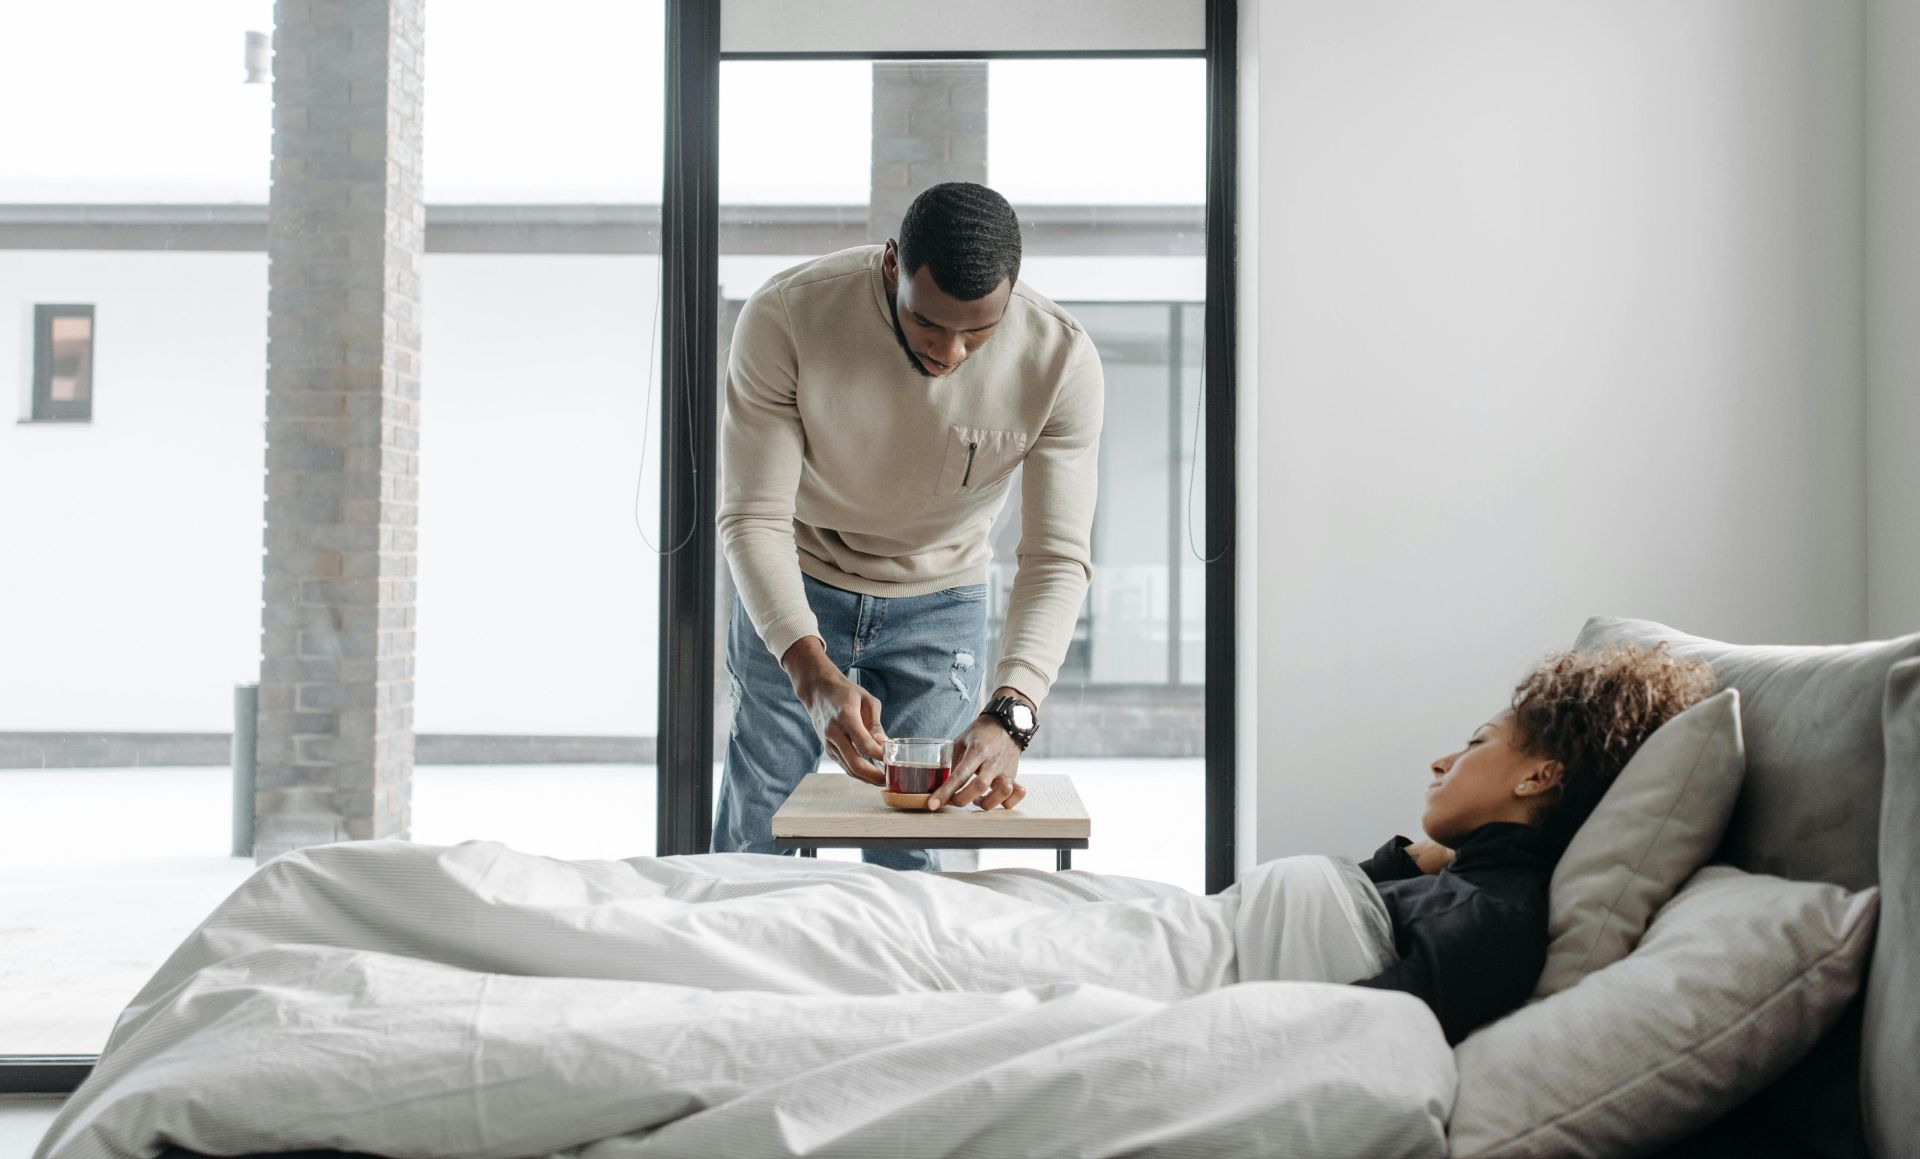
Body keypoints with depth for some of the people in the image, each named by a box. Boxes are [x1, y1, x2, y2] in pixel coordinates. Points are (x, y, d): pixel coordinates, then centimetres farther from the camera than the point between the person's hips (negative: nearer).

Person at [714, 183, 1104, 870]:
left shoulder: (1062, 361, -25)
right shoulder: (784, 317, -28)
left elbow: (1059, 557, -25)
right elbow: (753, 518, -26)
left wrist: (1009, 715, -41)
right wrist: (812, 671, -42)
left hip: (941, 603, 1)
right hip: (793, 589, 0)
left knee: (909, 852, 3)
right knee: (754, 841, 5)